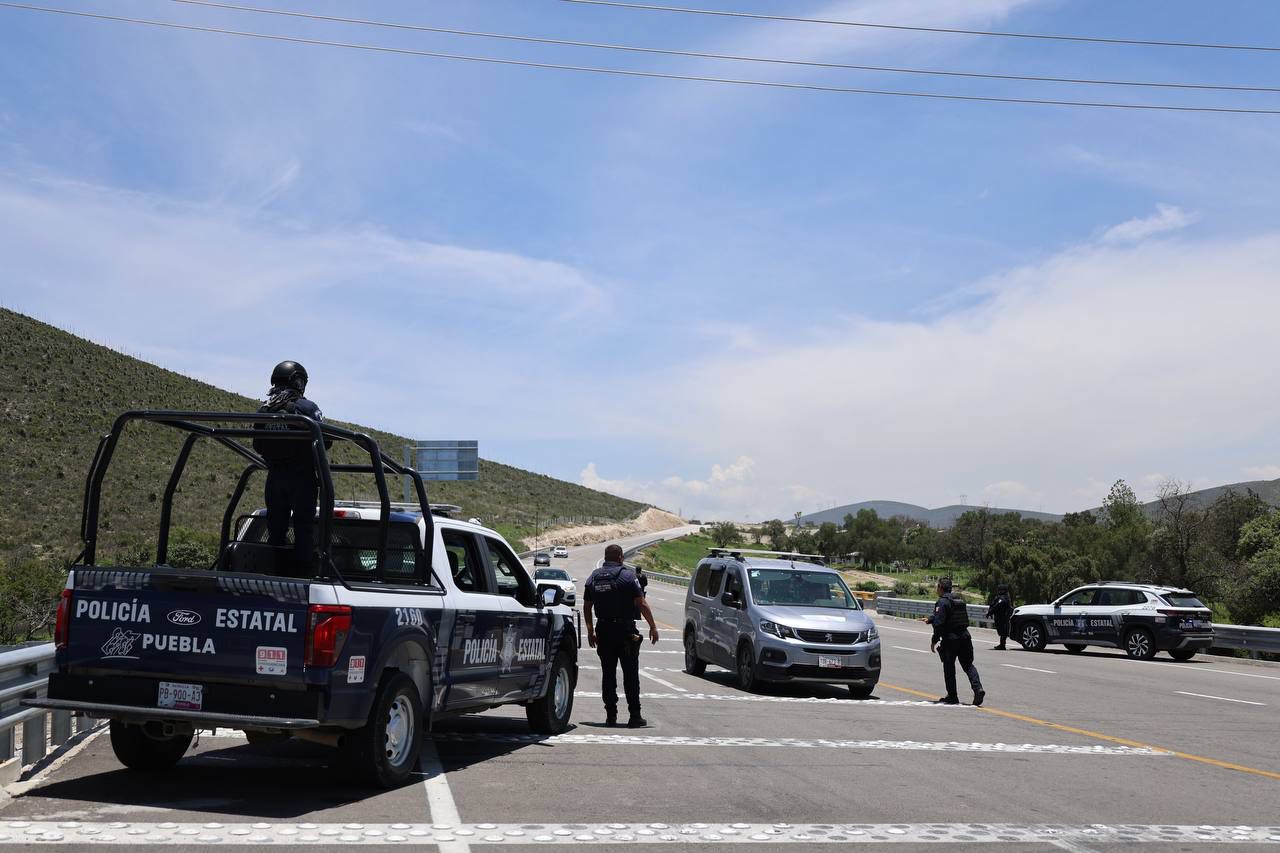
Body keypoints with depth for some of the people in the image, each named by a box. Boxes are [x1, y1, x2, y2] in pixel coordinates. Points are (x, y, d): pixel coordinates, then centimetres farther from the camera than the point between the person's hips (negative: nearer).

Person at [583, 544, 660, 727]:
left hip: (603, 631, 4)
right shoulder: (627, 576, -8)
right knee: (631, 674, 1)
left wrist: (590, 630, 20)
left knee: (608, 674, 10)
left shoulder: (593, 577, 7)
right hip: (625, 631, -4)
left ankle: (611, 715, 8)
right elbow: (642, 604, -11)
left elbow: (587, 607, 12)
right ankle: (635, 716, 0)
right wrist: (653, 626, -3)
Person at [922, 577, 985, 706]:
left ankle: (952, 696, 10)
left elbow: (939, 623, -19)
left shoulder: (942, 602, -12)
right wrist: (929, 619, 38)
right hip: (964, 637, 7)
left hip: (950, 639, -7)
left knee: (949, 668, 6)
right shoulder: (959, 599, 15)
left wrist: (934, 640, -13)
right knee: (968, 665, 10)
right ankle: (978, 688, -11)